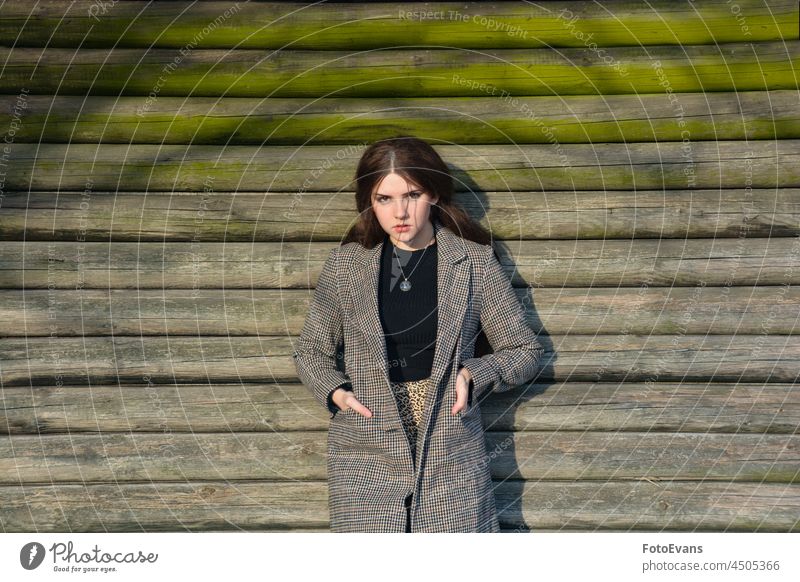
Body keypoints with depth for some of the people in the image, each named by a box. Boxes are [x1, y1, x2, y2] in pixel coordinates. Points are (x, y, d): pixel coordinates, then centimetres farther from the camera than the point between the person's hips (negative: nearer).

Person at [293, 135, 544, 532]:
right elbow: (310, 351, 14)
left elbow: (525, 350, 8)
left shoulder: (475, 263, 1)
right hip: (365, 456, 1)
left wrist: (475, 374, -10)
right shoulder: (344, 265, 3)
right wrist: (334, 392, -6)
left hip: (453, 458, 0)